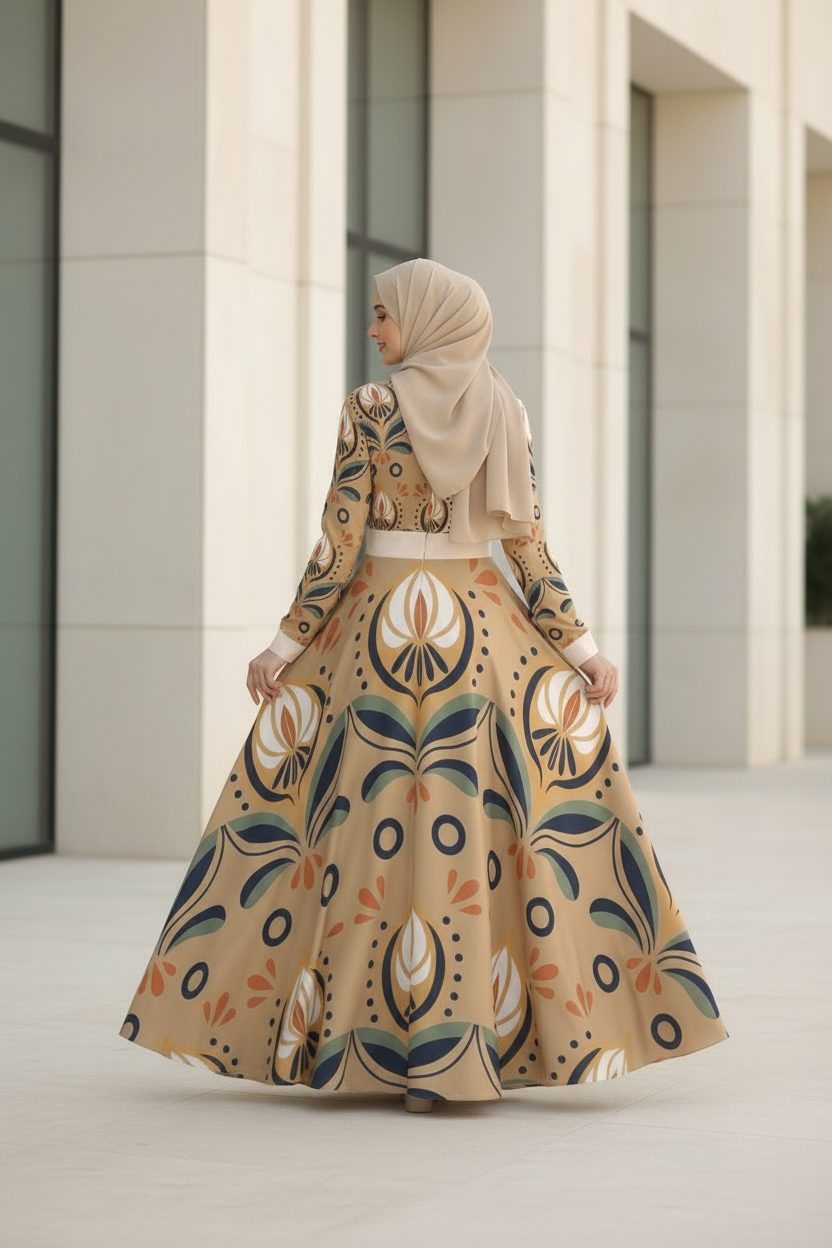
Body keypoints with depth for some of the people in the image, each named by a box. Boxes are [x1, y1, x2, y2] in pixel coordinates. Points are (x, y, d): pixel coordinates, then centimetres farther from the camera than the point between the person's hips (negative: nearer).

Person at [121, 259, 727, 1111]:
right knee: (480, 833, 4)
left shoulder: (368, 410, -6)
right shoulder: (505, 413, 4)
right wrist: (584, 650, 3)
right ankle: (465, 1053, 1)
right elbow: (529, 548, 0)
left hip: (380, 624, -2)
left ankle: (377, 1049, 3)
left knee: (374, 828, 3)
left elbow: (338, 547, -10)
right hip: (482, 626, 3)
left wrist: (284, 647, -4)